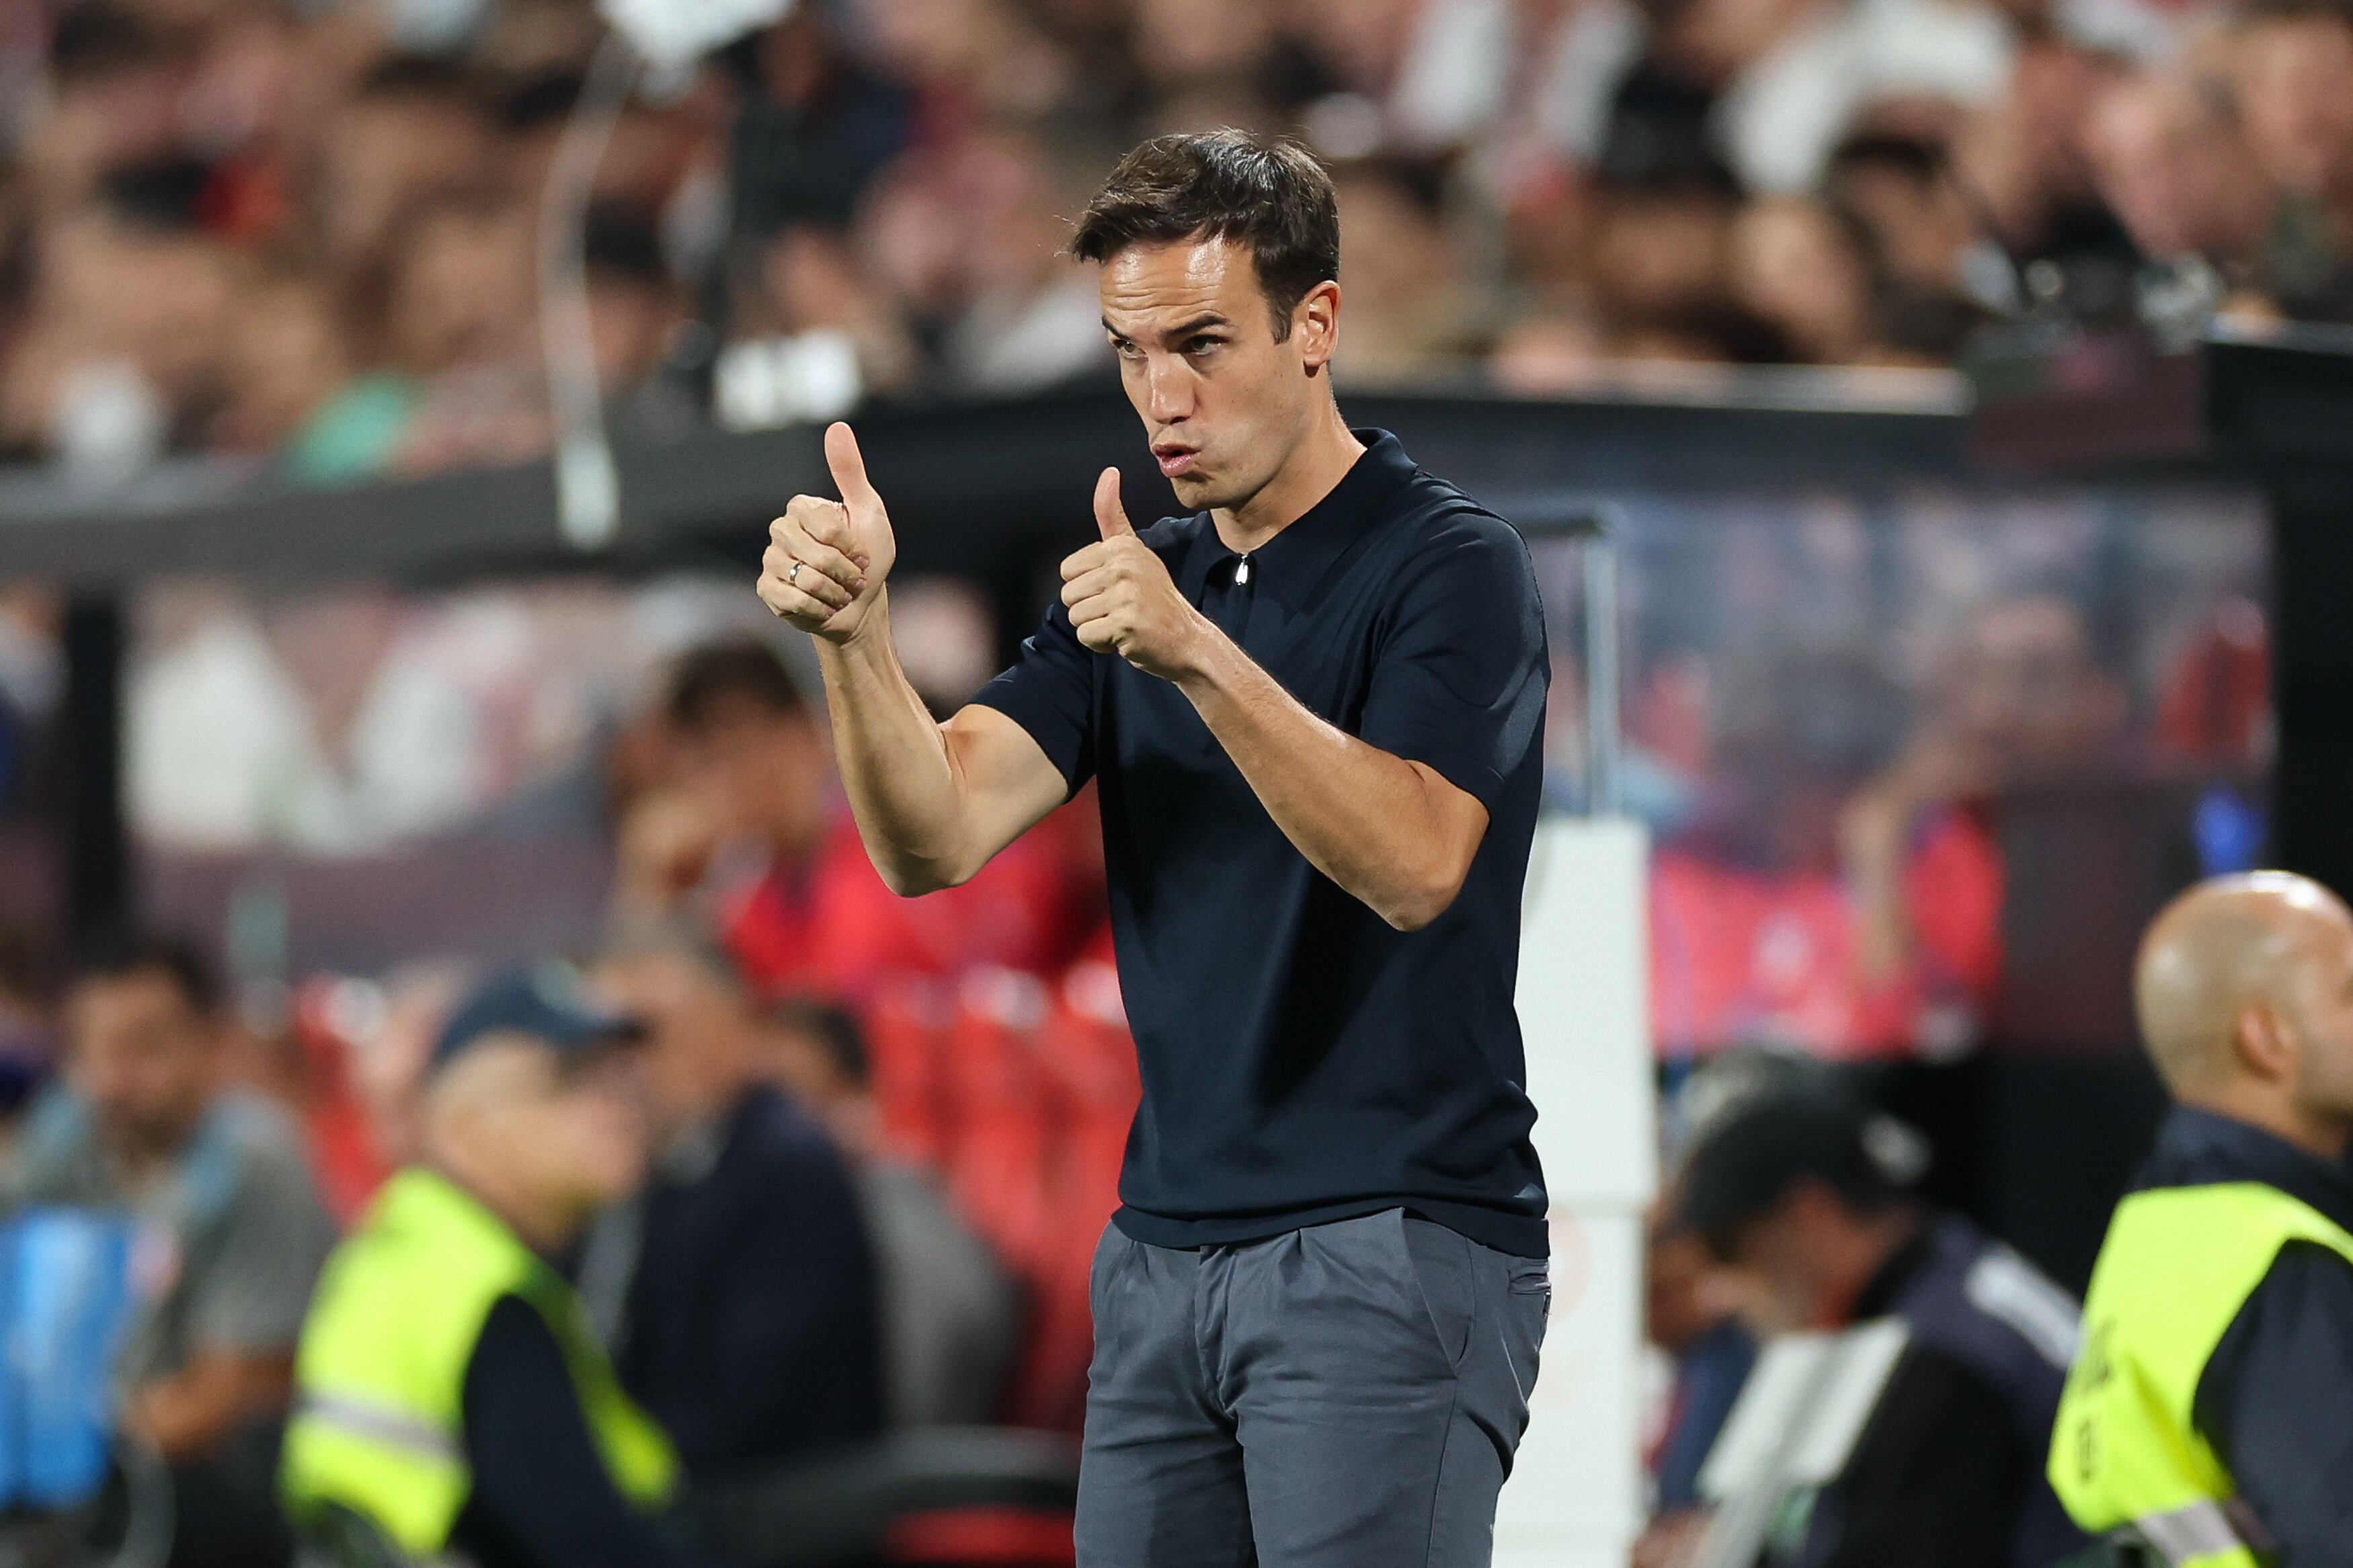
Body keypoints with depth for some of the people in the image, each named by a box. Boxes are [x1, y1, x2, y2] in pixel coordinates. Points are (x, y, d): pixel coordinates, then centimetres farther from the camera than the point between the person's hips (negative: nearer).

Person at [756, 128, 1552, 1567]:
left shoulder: (1450, 564, -8)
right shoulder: (1138, 584, 13)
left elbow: (1414, 862, -25)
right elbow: (937, 838, -1)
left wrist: (1198, 653, -36)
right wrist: (853, 631, -19)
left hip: (1398, 1249, -7)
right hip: (1166, 1253, 7)